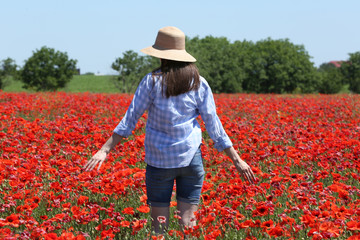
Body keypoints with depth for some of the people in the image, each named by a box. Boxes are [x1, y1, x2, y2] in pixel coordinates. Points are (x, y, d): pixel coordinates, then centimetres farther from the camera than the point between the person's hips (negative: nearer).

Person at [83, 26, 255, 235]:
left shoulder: (152, 81, -6)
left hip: (159, 160, -2)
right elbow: (213, 124, 1)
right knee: (188, 222, 5)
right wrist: (236, 159, 7)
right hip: (191, 157, 2)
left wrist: (105, 150, -2)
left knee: (159, 222, 5)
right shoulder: (199, 84, 1)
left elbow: (130, 119, -6)